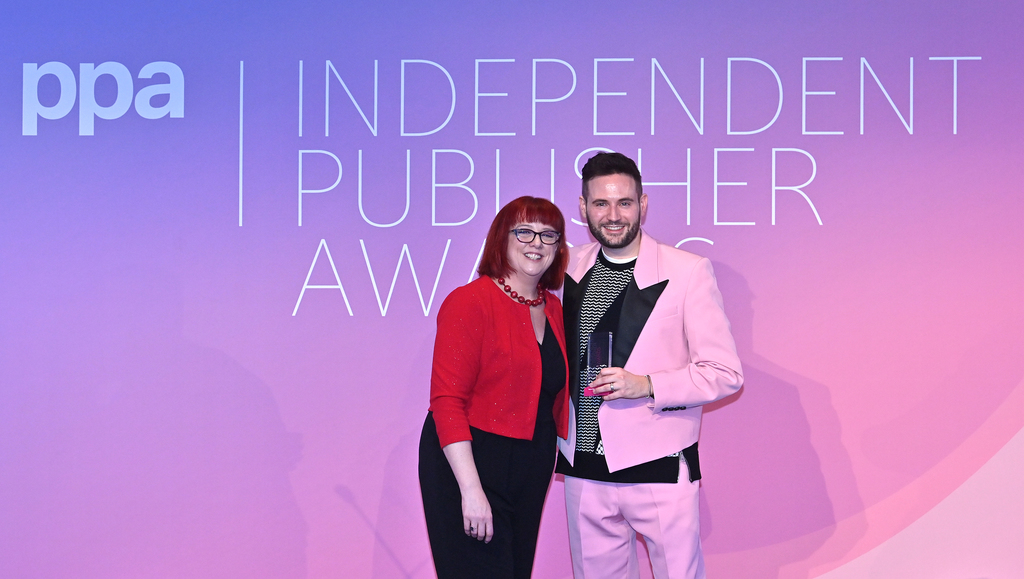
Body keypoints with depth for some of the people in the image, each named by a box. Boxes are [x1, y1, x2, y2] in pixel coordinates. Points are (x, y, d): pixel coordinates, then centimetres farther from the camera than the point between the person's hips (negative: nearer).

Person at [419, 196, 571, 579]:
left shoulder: (553, 310, 11)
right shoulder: (470, 302, -12)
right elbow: (446, 401, -17)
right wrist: (471, 489, -22)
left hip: (530, 473, 7)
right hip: (469, 466, -7)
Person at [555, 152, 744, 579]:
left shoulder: (688, 271, -6)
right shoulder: (569, 269, 8)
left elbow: (725, 374, -7)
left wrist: (646, 385, -18)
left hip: (659, 469, -4)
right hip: (584, 469, 4)